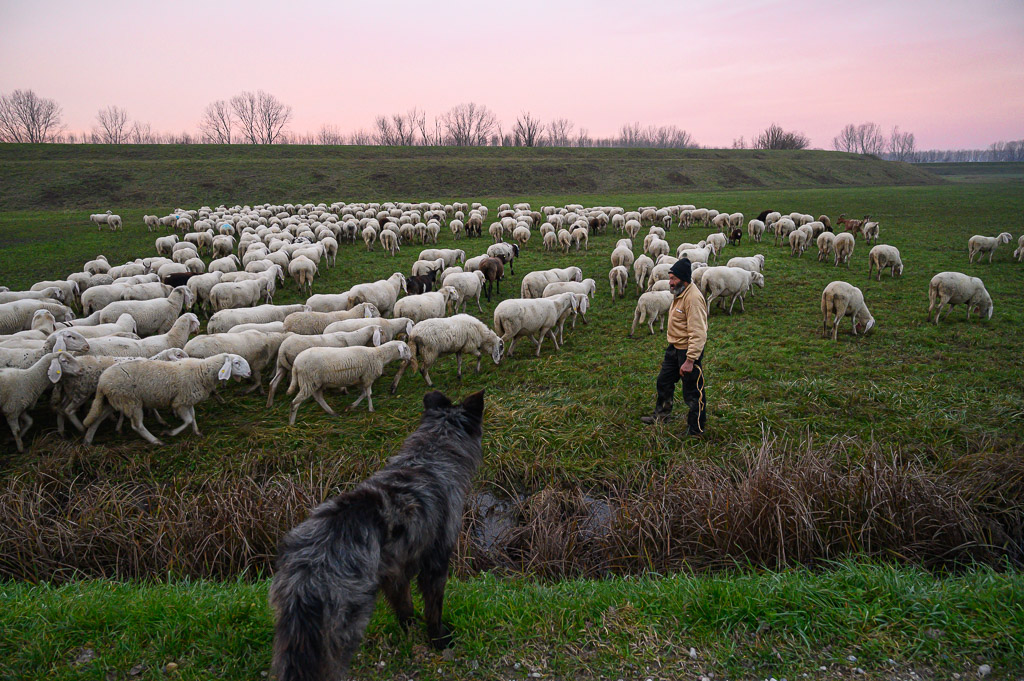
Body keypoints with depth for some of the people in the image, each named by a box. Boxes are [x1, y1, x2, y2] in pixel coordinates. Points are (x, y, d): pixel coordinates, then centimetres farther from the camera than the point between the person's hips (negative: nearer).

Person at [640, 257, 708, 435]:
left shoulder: (693, 298, -25)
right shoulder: (679, 294, 8)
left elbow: (698, 334, -28)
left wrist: (689, 361, -29)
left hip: (688, 351, -10)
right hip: (674, 348, 10)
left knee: (693, 393, 3)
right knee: (664, 382, 24)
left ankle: (696, 430, 18)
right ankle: (661, 415, 44)